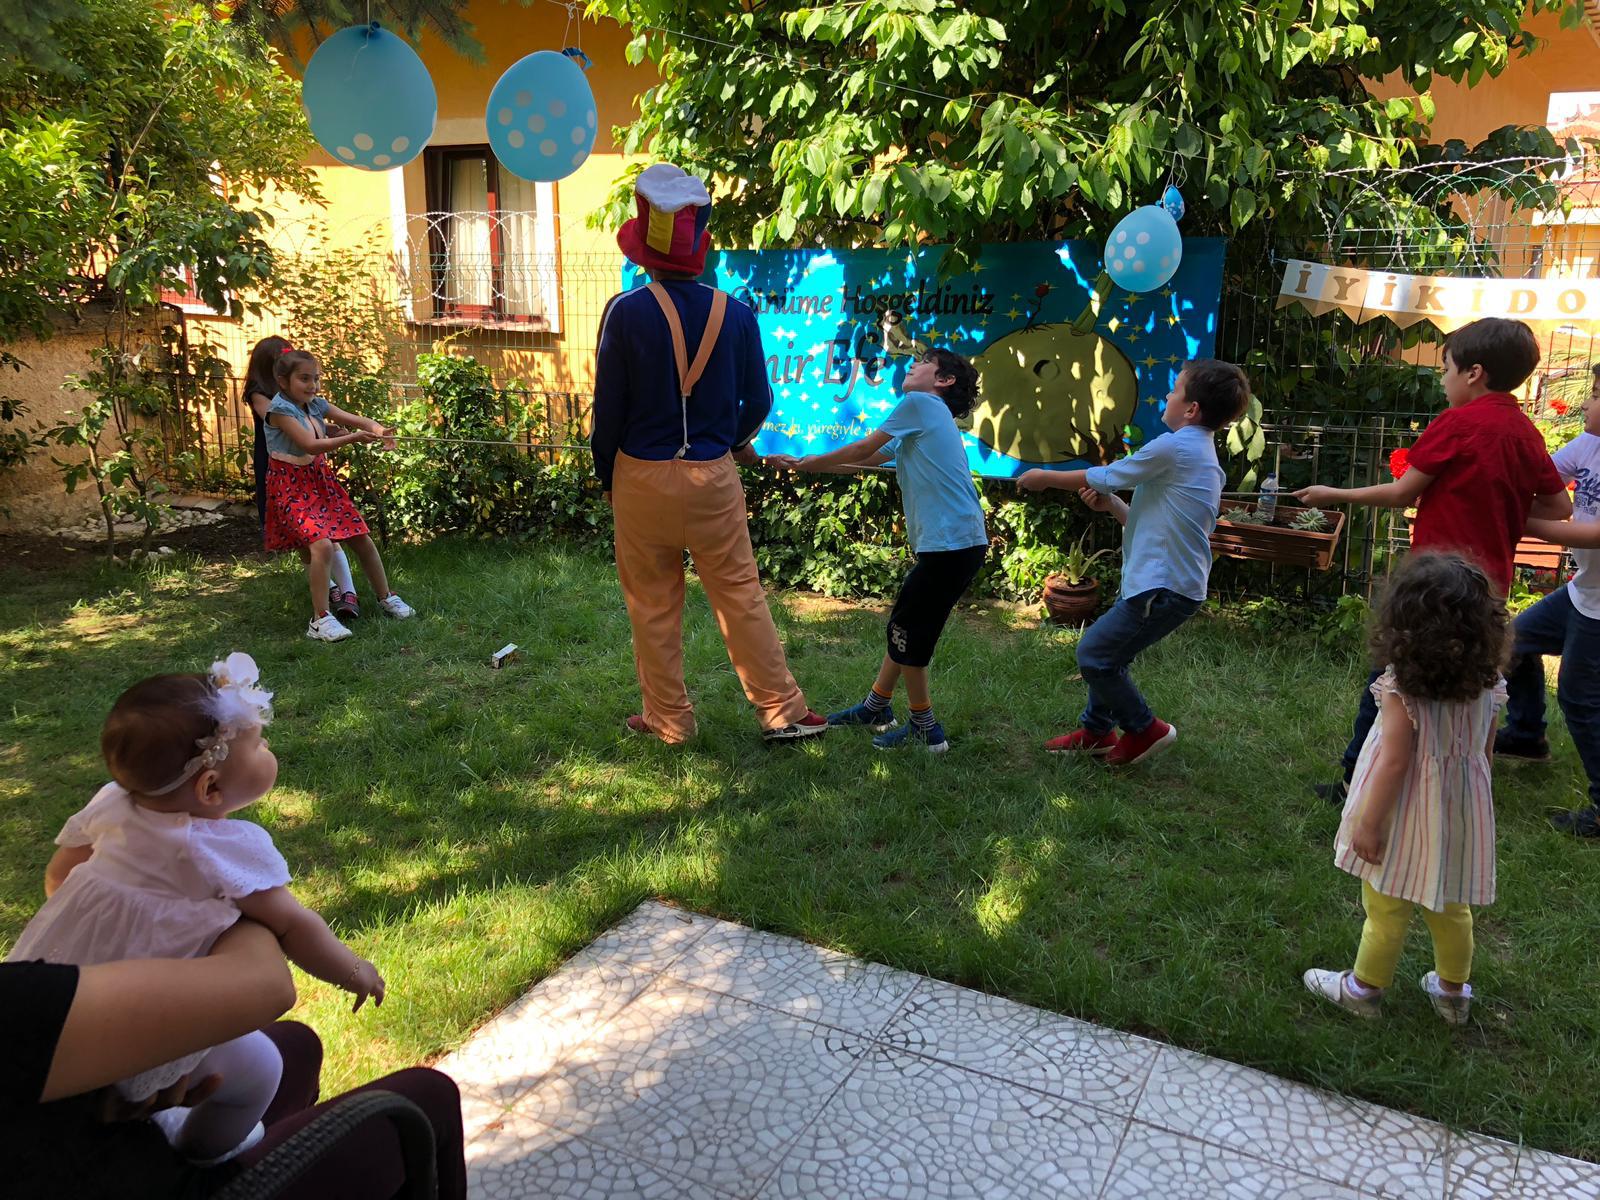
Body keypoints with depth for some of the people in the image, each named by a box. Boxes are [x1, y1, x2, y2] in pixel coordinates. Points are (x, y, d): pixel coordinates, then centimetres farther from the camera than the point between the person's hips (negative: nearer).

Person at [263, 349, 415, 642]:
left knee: (362, 539, 9)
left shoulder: (316, 404, 4)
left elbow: (356, 421, 4)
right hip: (292, 488, -7)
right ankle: (320, 620, -15)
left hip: (320, 481, 7)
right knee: (322, 545, -25)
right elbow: (310, 445, -25)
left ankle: (386, 598, 28)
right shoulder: (280, 409, -16)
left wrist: (377, 429, -19)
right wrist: (354, 437, -33)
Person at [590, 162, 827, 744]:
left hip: (642, 478, -1)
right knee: (740, 594, 10)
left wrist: (606, 476, 9)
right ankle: (781, 710, 16)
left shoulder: (626, 312, -11)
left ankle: (668, 718, 23)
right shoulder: (736, 314, -4)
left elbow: (609, 407, -6)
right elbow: (759, 400, 5)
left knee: (653, 605, 11)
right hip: (713, 477, 2)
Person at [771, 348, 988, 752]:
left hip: (952, 544, -9)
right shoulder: (924, 422, 23)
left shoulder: (920, 403, -4)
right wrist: (803, 463, 24)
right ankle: (876, 708, 31)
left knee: (906, 631, 1)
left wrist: (806, 463, 13)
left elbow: (859, 450, 0)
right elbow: (865, 460, 26)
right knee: (905, 627, 18)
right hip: (956, 543, 9)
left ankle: (926, 730, 11)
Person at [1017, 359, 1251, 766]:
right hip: (1171, 580, 10)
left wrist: (1044, 477, 8)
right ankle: (1095, 731, 30)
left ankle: (1145, 729, 11)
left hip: (1163, 587, -10)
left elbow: (1100, 477, -6)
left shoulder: (1173, 447, -16)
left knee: (1094, 655, -3)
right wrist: (1109, 503, 7)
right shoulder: (1203, 455, 15)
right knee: (1107, 652, 18)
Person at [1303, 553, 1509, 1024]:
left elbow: (1395, 761, -23)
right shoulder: (1487, 685, -6)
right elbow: (1485, 751, 6)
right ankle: (1453, 992, 40)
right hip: (1461, 817, 6)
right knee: (1451, 908, 22)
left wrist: (1369, 822, -15)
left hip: (1407, 821, -6)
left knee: (1386, 910, 10)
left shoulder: (1404, 688, -24)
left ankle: (1364, 989, 27)